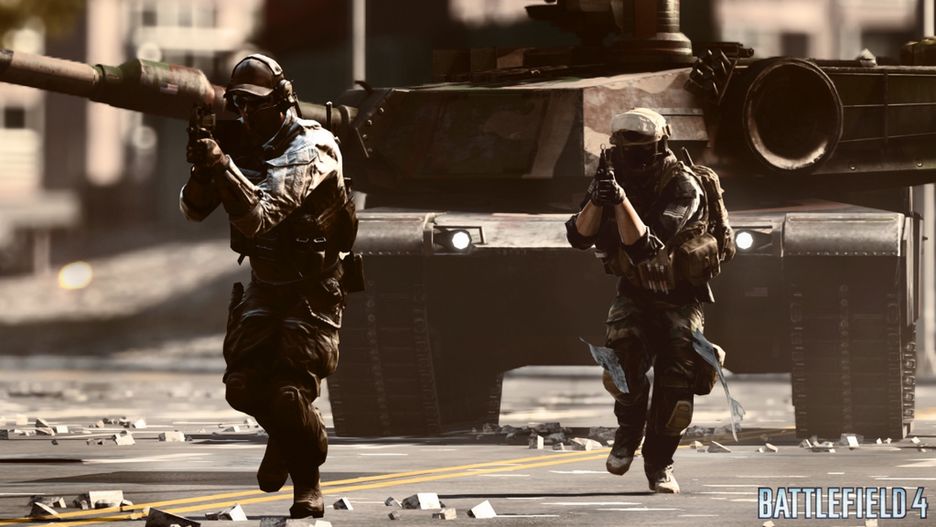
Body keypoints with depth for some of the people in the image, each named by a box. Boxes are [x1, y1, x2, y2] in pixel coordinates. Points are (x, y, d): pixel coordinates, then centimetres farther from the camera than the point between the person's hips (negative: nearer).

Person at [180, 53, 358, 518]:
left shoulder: (308, 150, -22)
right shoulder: (244, 146, 0)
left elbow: (259, 215, -33)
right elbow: (193, 210, -1)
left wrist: (222, 164, -43)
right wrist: (202, 168, -21)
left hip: (312, 289, -6)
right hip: (265, 285, 6)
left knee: (290, 393, -15)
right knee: (243, 386, -3)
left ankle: (308, 483, 8)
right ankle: (284, 435, 29)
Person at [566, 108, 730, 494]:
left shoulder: (683, 187, -25)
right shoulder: (615, 179, -8)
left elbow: (645, 248, -33)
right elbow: (580, 237, -12)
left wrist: (620, 199, -43)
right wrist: (597, 199, -30)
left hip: (680, 298, -3)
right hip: (635, 294, 3)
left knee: (675, 387, -11)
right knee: (622, 361, -24)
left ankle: (660, 461, 11)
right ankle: (629, 428, 3)